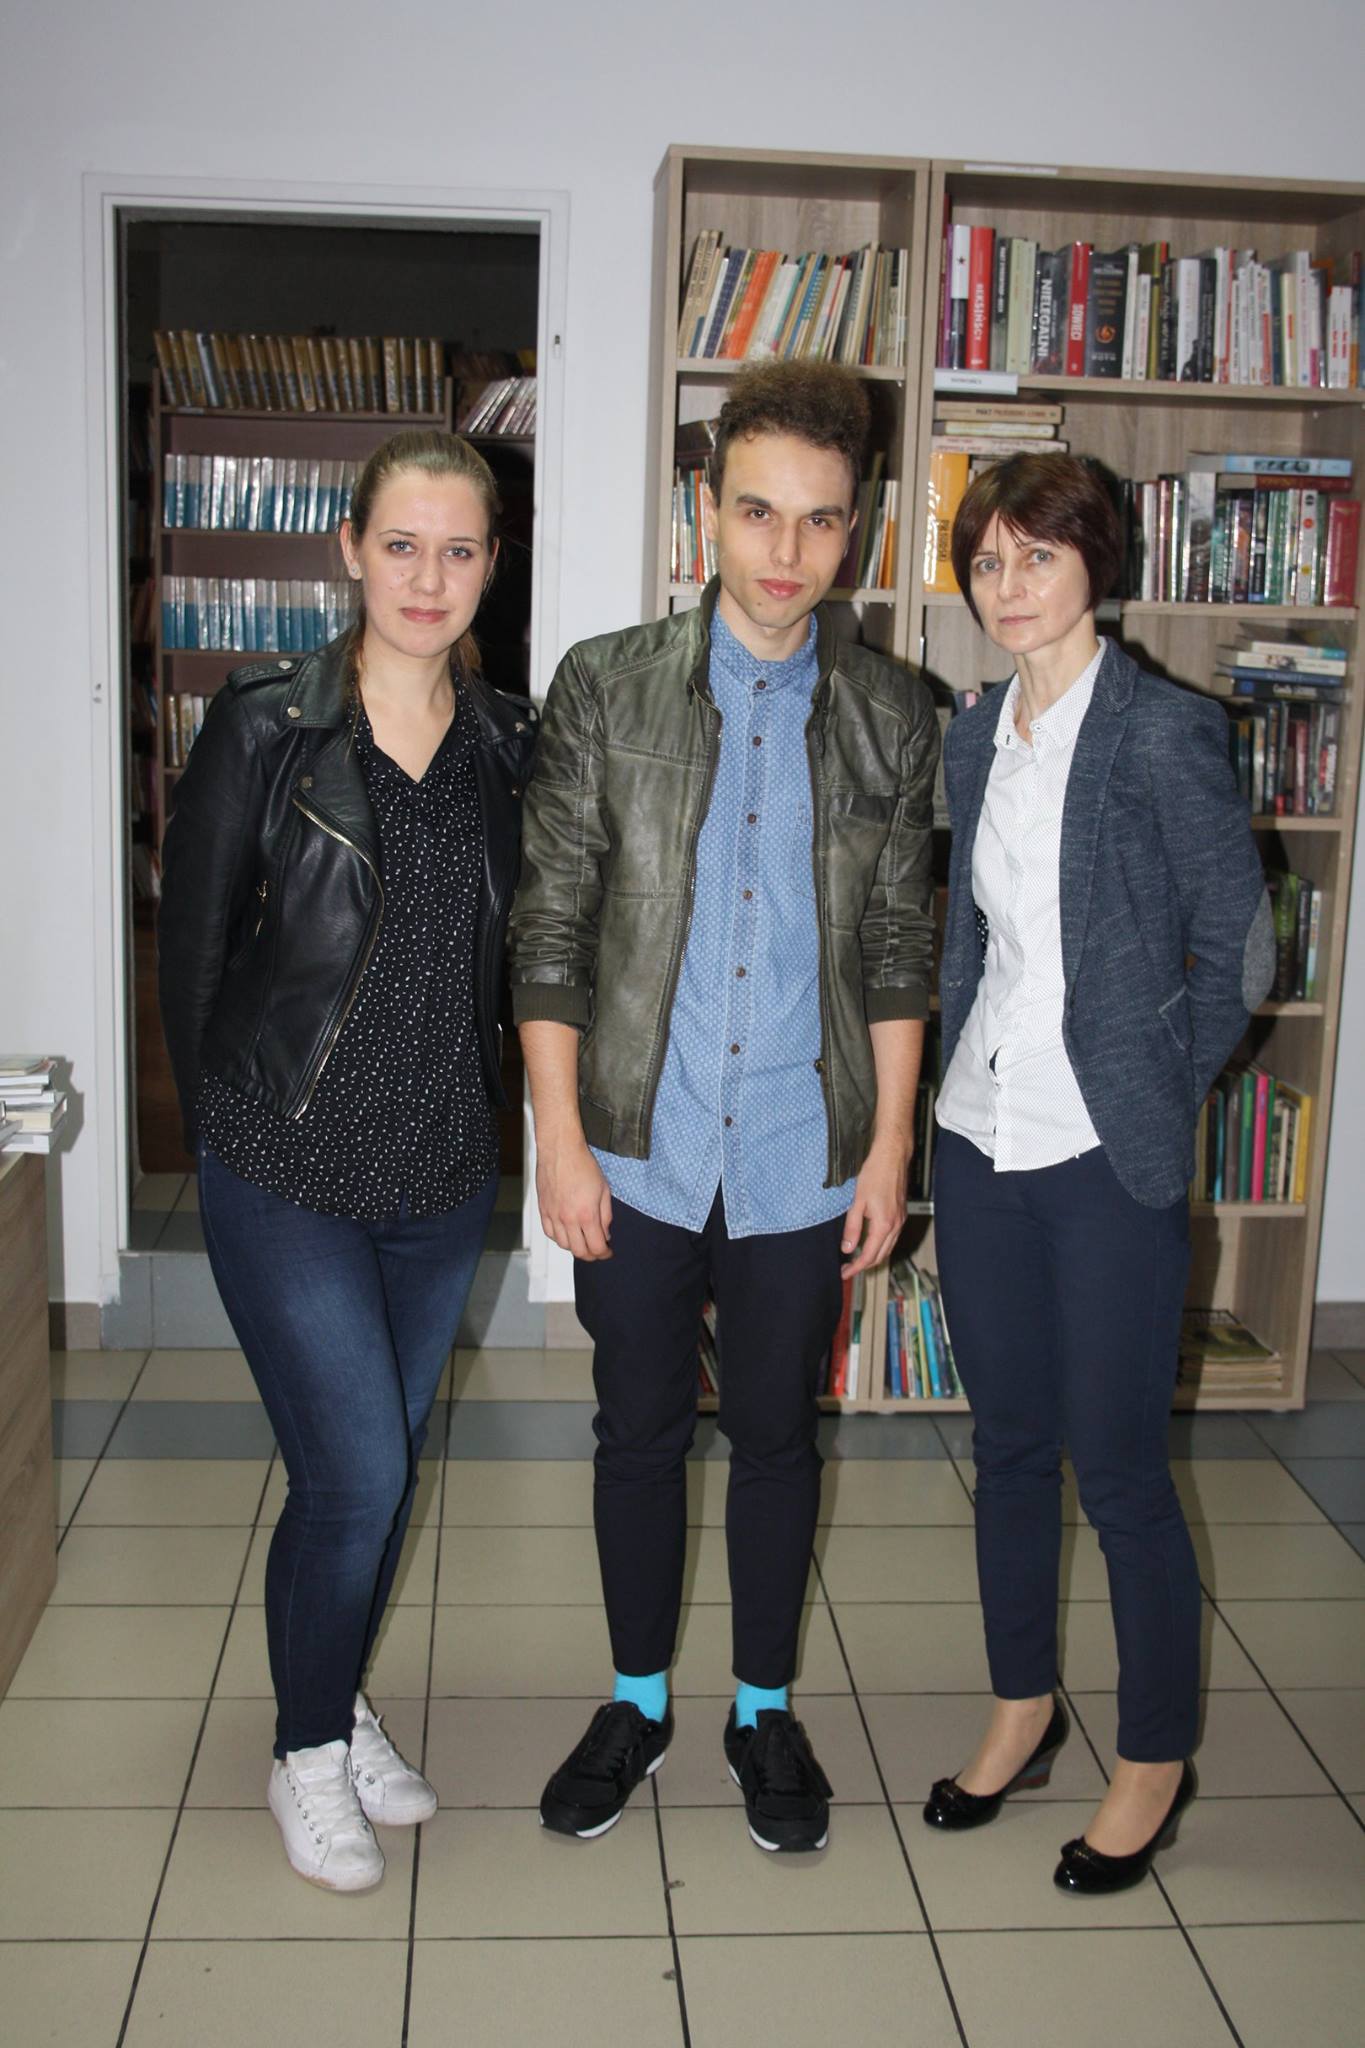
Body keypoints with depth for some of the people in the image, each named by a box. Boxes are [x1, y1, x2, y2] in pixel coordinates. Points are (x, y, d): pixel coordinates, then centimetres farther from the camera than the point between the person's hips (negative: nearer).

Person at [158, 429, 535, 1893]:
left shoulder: (508, 744, 3)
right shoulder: (263, 724, -9)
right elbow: (193, 940, -3)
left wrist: (478, 1119, 9)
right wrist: (225, 1130, 2)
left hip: (440, 1171, 4)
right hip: (286, 1169, -4)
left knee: (383, 1466, 15)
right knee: (356, 1471, -5)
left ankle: (339, 1706, 38)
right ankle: (307, 1752, 20)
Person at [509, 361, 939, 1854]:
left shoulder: (894, 719, 1)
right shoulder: (604, 688, -3)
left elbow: (899, 950, 5)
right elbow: (550, 928, -4)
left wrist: (889, 1148, 1)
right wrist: (561, 1140, -8)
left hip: (802, 1158, 1)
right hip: (638, 1153, 0)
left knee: (776, 1435, 13)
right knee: (640, 1427, 13)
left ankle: (765, 1713, 33)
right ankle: (636, 1702, 34)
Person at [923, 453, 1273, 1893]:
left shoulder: (1161, 731, -11)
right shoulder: (973, 739, 8)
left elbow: (1237, 951, -9)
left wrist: (1151, 1103, -5)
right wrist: (965, 1075, 10)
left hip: (1104, 1157, -6)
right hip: (982, 1140, 6)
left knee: (1117, 1465, 4)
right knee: (1008, 1445, 17)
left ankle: (1155, 1761, 24)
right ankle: (1023, 1711, 36)